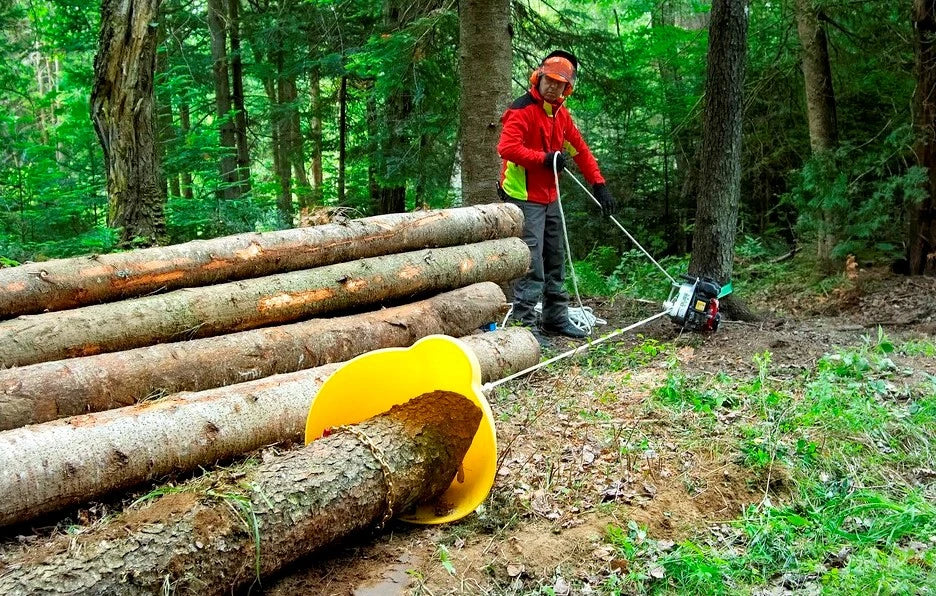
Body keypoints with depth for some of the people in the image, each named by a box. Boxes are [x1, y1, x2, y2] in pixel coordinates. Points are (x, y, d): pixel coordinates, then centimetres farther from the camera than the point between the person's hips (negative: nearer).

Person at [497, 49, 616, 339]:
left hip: (549, 197, 9)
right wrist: (545, 158, -25)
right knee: (532, 264, -12)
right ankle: (523, 323, -8)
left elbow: (580, 150, 18)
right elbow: (507, 148, -26)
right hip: (525, 198, -9)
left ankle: (555, 318, 28)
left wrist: (599, 184, 12)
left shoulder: (560, 113, 13)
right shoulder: (522, 110, -13)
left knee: (555, 261, 16)